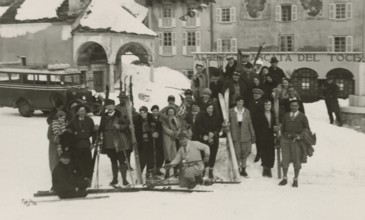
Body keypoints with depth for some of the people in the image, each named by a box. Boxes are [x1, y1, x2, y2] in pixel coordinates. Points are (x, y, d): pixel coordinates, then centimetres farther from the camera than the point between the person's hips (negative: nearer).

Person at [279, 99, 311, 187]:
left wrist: (301, 136, -10)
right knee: (285, 159, 1)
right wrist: (283, 136, 9)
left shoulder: (302, 116, 2)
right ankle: (284, 178, 13)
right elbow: (282, 127, 21)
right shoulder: (286, 116, 11)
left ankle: (295, 180, 12)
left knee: (297, 161, 1)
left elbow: (307, 129, 4)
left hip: (296, 141, -2)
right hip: (286, 140, 2)